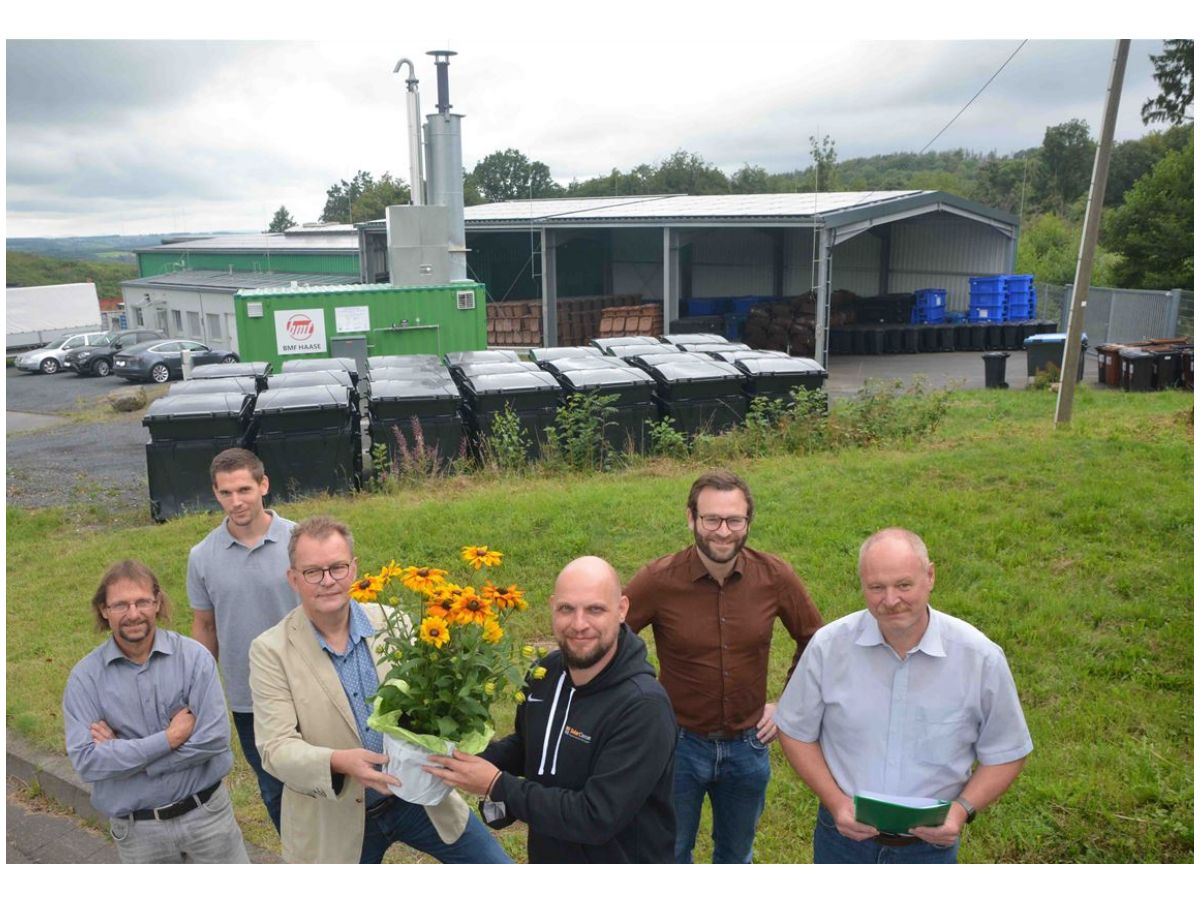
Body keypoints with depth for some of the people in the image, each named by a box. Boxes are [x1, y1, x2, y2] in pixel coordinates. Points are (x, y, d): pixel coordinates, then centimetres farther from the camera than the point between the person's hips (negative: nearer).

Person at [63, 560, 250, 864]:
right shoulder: (85, 677, -8)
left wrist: (121, 754, -16)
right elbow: (85, 761, -15)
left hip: (207, 815, 0)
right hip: (137, 830, 1)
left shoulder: (194, 656, -11)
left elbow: (214, 739, -17)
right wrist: (169, 738, -20)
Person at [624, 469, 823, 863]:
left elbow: (813, 639, 5)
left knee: (736, 858, 25)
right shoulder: (659, 580, -20)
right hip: (679, 745, -2)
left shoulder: (775, 576, -13)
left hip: (748, 745, 2)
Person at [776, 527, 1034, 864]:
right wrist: (835, 801, -16)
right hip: (843, 836, 0)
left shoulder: (980, 658, -15)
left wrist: (963, 808, -18)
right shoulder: (829, 646, -15)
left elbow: (1005, 754, -2)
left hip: (930, 844, 0)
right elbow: (796, 732, -3)